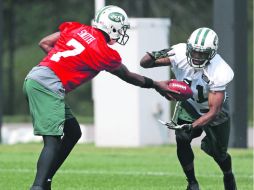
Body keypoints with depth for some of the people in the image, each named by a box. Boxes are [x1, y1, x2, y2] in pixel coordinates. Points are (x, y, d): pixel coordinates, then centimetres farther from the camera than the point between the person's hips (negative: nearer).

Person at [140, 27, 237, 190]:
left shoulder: (219, 72, -37)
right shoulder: (180, 53, -31)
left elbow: (213, 111, -34)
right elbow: (144, 63, -22)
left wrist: (192, 126, -47)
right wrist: (153, 56, -45)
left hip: (211, 110, -2)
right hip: (188, 104, 2)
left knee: (218, 151, 8)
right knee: (182, 140, -20)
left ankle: (229, 176, 43)